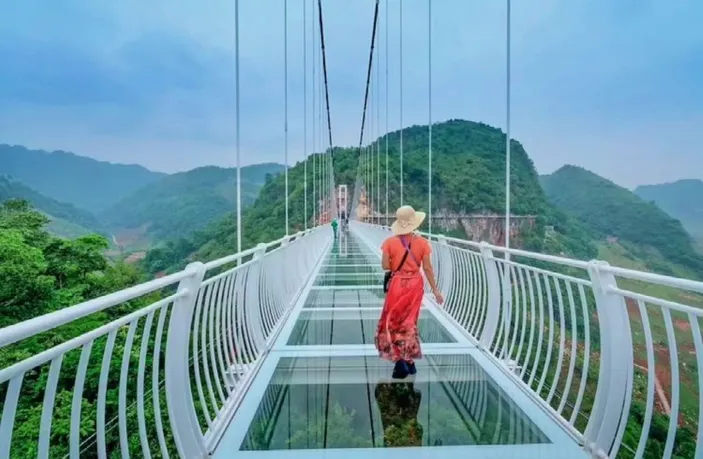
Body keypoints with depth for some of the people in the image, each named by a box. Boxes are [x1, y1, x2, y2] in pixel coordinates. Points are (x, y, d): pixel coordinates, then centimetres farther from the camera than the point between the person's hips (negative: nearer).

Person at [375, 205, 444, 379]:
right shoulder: (422, 242, -6)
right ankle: (409, 361, 29)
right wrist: (435, 290, 4)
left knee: (392, 322, 11)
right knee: (408, 322, 19)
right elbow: (427, 268, -4)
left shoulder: (390, 242, -10)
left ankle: (401, 363, 4)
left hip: (398, 284, -3)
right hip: (415, 284, 3)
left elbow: (385, 266, -11)